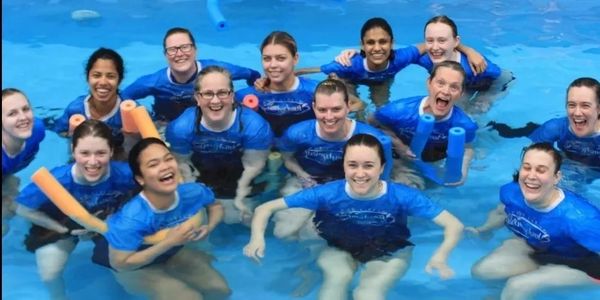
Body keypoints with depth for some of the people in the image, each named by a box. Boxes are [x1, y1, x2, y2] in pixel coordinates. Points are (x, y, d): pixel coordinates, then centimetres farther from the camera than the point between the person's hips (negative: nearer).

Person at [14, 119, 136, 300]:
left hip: (108, 222, 1)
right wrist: (66, 230, -21)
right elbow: (23, 209, -22)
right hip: (62, 225, -1)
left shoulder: (124, 174, -38)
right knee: (49, 275, -9)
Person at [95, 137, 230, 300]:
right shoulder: (132, 218, -38)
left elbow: (216, 206, 0)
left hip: (172, 253, 5)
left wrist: (209, 227, -22)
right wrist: (168, 242, -35)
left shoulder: (194, 192, -23)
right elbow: (119, 263, -29)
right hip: (134, 268, -5)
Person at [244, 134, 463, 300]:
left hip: (389, 251, -1)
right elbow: (266, 208, -21)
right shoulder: (328, 194, -26)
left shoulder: (402, 197, -29)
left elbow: (454, 225, -27)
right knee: (338, 277, -32)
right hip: (340, 247, 1)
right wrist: (257, 238, -41)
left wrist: (440, 257, -47)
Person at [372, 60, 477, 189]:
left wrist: (462, 169, -26)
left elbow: (467, 148, -7)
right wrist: (397, 144, -26)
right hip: (401, 159, -3)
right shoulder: (400, 111, -35)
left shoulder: (464, 124, -31)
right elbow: (373, 123, -15)